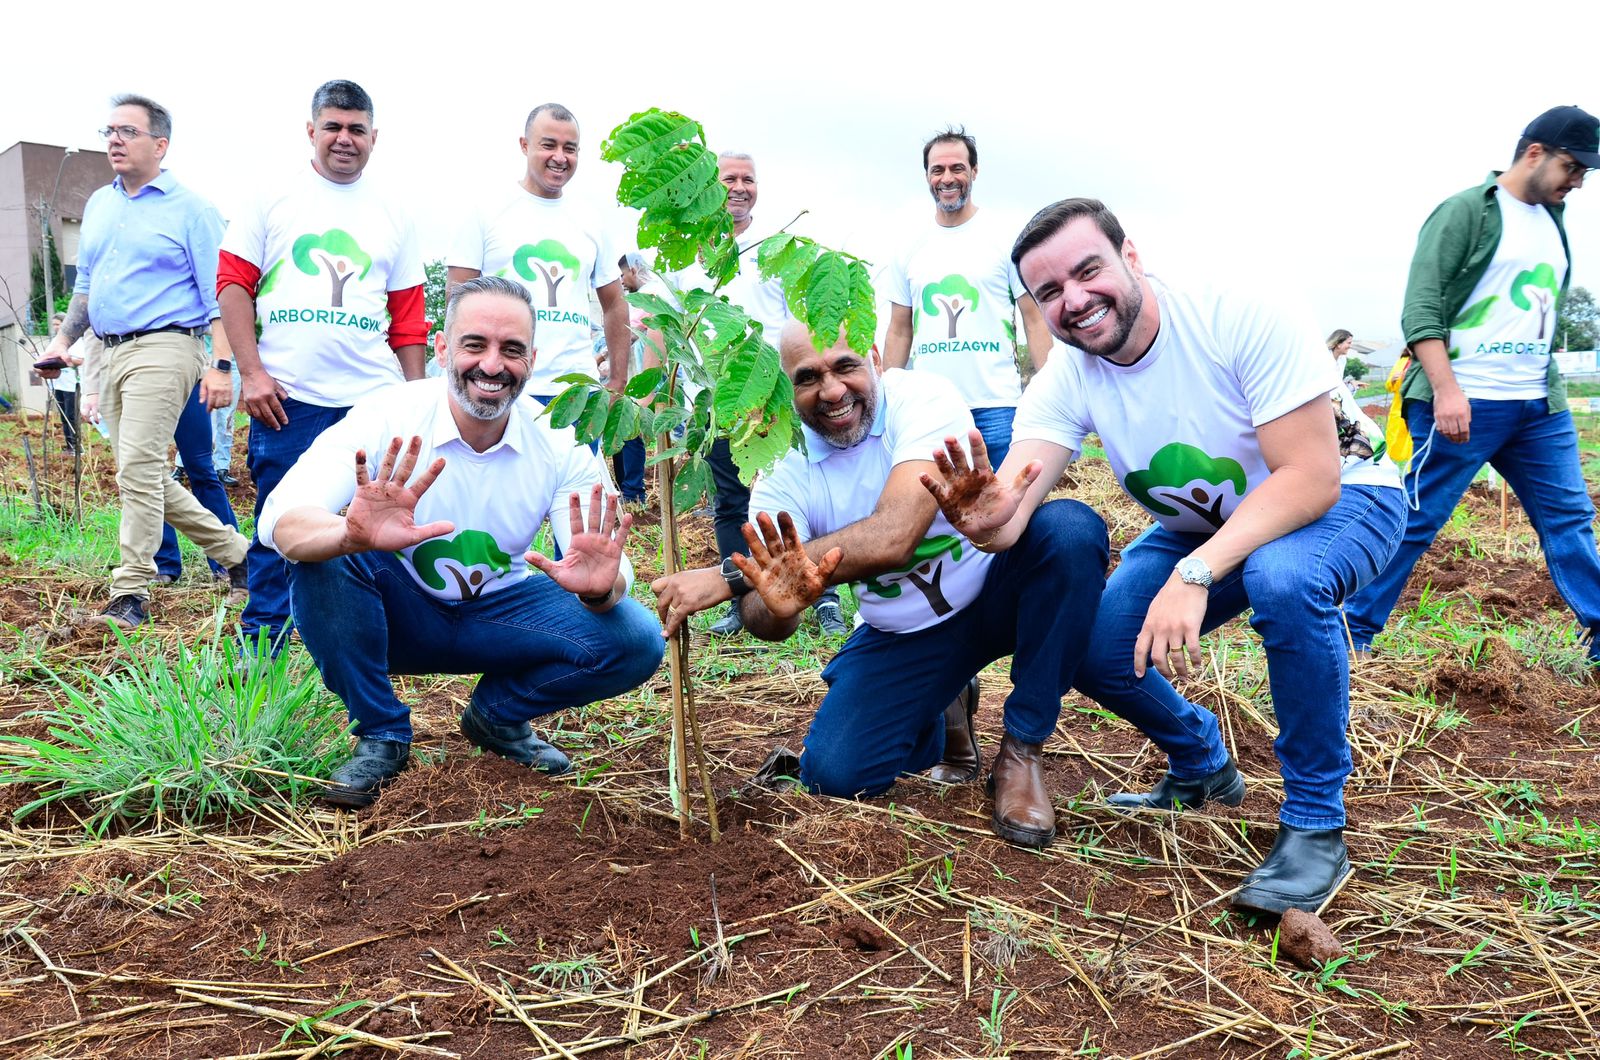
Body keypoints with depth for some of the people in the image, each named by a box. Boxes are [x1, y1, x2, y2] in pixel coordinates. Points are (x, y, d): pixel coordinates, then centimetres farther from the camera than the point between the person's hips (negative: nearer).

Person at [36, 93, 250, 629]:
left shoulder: (189, 208, -2)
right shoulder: (98, 205, 18)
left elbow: (221, 295, -6)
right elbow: (87, 283, 26)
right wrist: (64, 338, 12)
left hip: (163, 348, -8)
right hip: (112, 354, 8)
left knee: (138, 469, -16)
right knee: (146, 477, 9)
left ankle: (129, 596, -11)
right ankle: (233, 550, 21)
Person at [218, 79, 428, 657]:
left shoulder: (394, 215, 13)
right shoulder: (272, 200, 7)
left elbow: (408, 316, 14)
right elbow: (234, 283, 3)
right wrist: (250, 372, -6)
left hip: (374, 399, 2)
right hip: (286, 396, -2)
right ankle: (260, 647, 18)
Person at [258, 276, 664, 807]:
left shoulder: (559, 444, -13)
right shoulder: (385, 416, -20)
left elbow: (611, 575, -19)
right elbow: (280, 522, -33)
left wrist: (600, 587, -45)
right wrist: (353, 536, -56)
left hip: (497, 615, 2)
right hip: (396, 614, -2)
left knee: (636, 640, -20)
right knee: (322, 553, -33)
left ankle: (497, 713, 8)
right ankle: (379, 734, -10)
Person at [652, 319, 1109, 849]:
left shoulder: (923, 398, -23)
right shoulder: (785, 467, -11)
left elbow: (893, 537, -39)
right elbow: (768, 621, -20)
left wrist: (726, 576, -40)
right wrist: (774, 603, -47)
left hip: (996, 594, -2)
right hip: (903, 637, 3)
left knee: (1070, 530, -32)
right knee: (833, 773, -16)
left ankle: (1021, 751, -16)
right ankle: (944, 718, 19)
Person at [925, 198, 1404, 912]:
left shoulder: (1240, 319, -29)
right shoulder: (1064, 383, -15)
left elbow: (1311, 477, -32)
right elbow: (1009, 518, -28)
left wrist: (1195, 574, -43)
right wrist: (986, 520, -54)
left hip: (1341, 498, -5)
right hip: (1205, 526, 5)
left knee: (1283, 578, -39)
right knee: (1088, 645, -13)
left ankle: (1315, 824, -18)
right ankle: (1202, 768, 17)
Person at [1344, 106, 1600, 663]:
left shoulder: (1553, 222, 18)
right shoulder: (1466, 211, -5)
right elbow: (1422, 306, -14)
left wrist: (1548, 384, 17)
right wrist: (1445, 388, -22)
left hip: (1541, 408, 8)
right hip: (1462, 406, -7)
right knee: (1414, 520, -3)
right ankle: (1354, 632, 6)